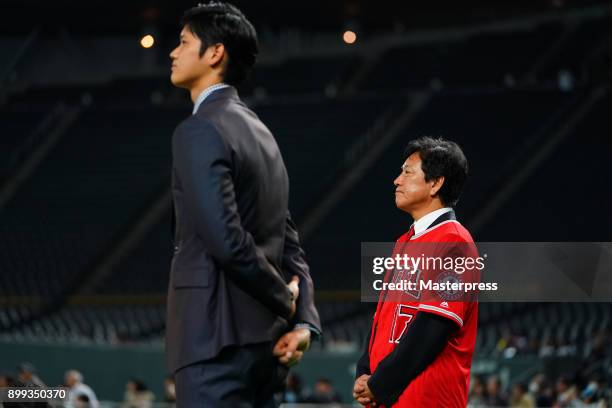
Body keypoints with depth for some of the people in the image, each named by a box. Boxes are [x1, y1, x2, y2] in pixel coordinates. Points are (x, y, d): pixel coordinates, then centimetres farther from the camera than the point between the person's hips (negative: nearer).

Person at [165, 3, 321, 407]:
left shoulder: (200, 131, -10)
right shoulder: (259, 130, 19)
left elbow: (226, 239, -19)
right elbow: (288, 241, 16)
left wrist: (285, 300, -6)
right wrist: (302, 318, 5)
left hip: (216, 337, -9)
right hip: (264, 337, 9)